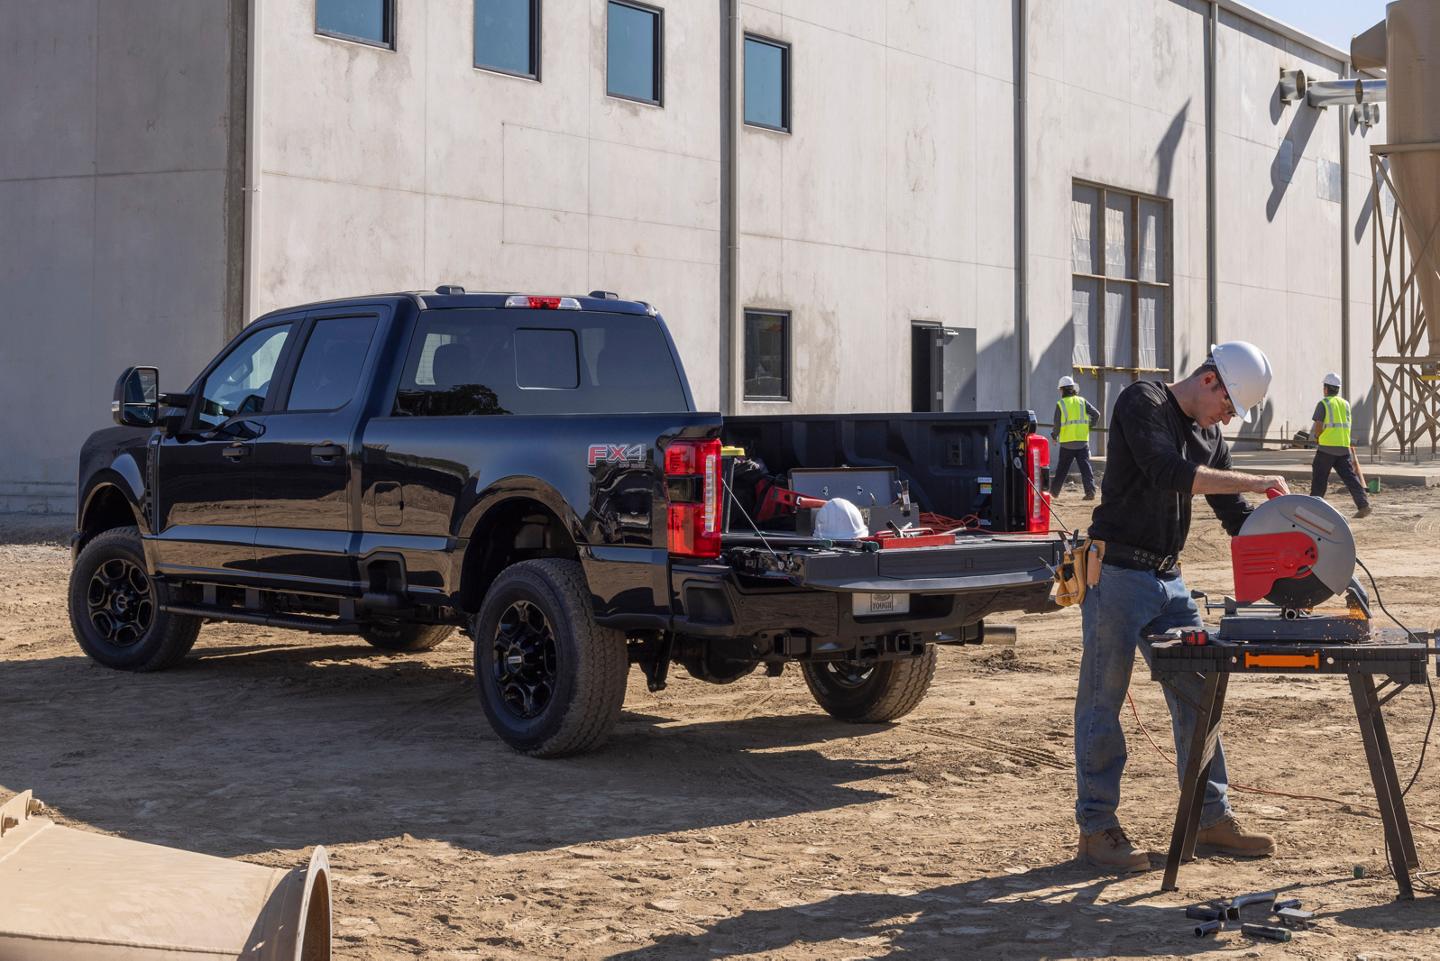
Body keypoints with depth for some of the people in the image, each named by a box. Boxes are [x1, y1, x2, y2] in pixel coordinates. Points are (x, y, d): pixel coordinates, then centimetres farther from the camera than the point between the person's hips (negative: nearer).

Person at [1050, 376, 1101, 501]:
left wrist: (1054, 435, 13)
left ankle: (1054, 491, 22)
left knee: (1062, 468, 11)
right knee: (1085, 467, 1)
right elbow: (1096, 414, -2)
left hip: (1067, 443, -1)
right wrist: (1090, 425, 14)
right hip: (1083, 441, 1)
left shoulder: (1060, 404, -3)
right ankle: (1090, 491, -11)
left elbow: (1057, 424, -5)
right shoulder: (1082, 401, 4)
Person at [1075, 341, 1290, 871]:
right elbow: (1168, 473, -24)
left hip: (1169, 579, 8)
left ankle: (1212, 820, 16)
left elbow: (1236, 517, 16)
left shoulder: (1209, 436, 14)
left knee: (1196, 699, 7)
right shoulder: (1142, 402, -9)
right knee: (1102, 703, -1)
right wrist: (1254, 482, -21)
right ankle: (1096, 828, 5)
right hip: (1116, 574, -8)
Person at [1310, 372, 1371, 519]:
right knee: (1350, 476, 1)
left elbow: (1318, 426, -10)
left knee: (1319, 479, 5)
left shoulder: (1323, 403, -5)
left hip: (1326, 447, -5)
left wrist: (1316, 437, 8)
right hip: (1344, 447, 5)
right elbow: (1347, 426, 17)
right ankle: (1363, 504, -10)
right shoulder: (1345, 403, 13)